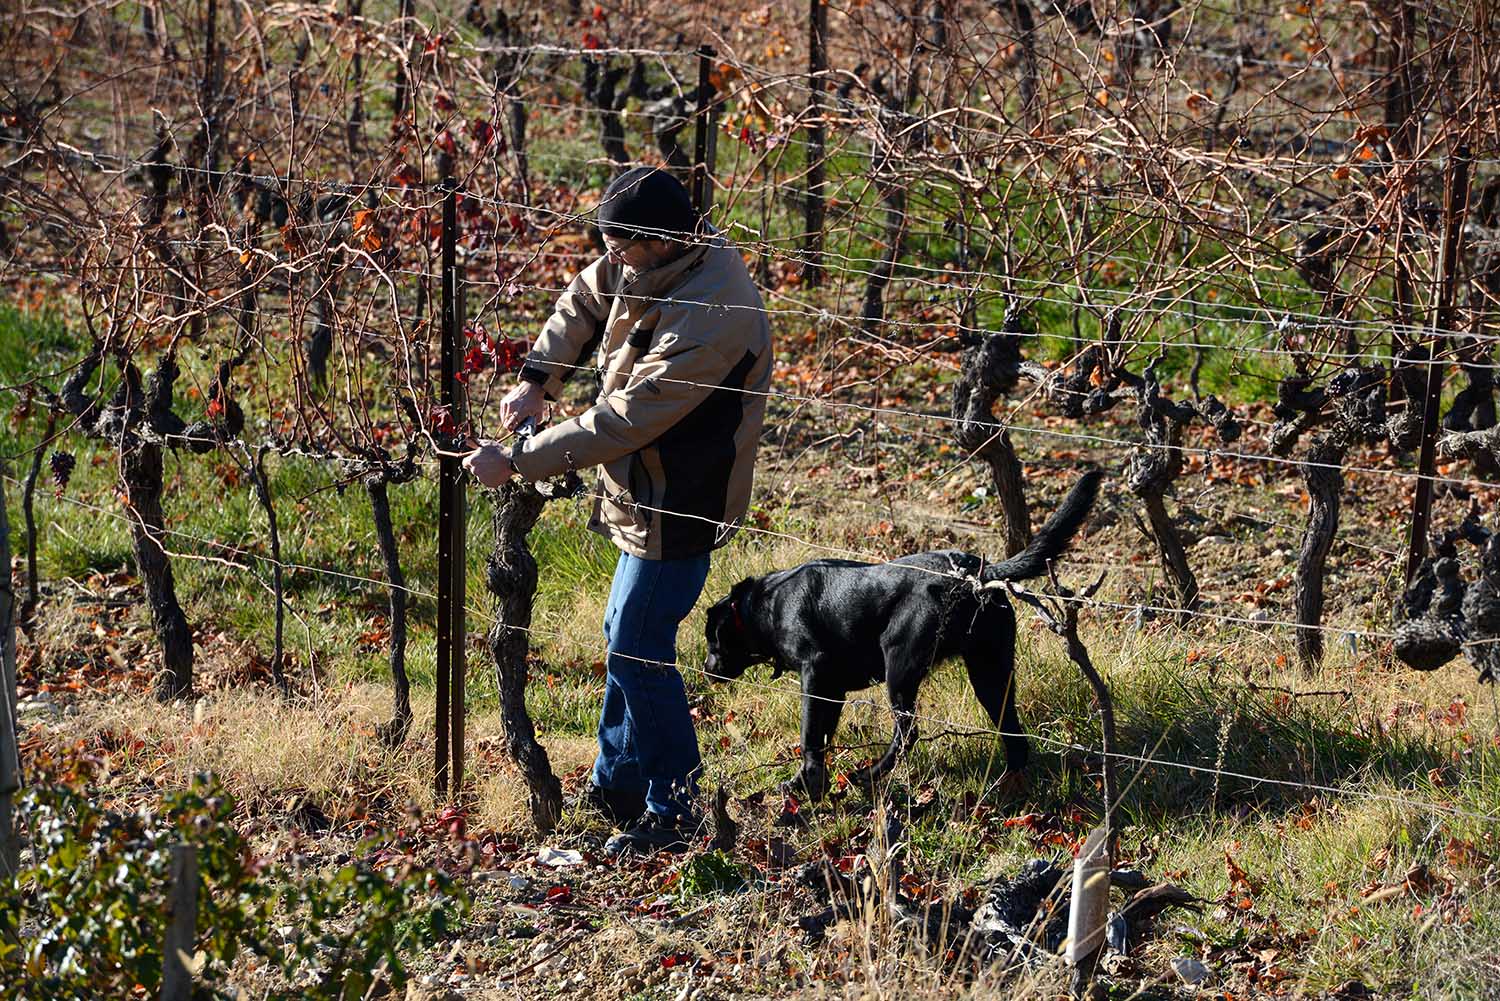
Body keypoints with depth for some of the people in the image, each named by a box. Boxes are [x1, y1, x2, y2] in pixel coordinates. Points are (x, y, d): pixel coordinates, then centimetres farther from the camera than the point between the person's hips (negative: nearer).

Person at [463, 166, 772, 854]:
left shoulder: (708, 319, -31)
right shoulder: (655, 269, -2)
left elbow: (622, 423, -29)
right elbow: (584, 300, 19)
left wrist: (515, 462, -23)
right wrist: (538, 379, 6)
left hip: (678, 507, -10)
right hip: (646, 493, 10)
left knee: (638, 653, -5)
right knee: (625, 636, 20)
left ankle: (673, 812, 7)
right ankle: (617, 784, 35)